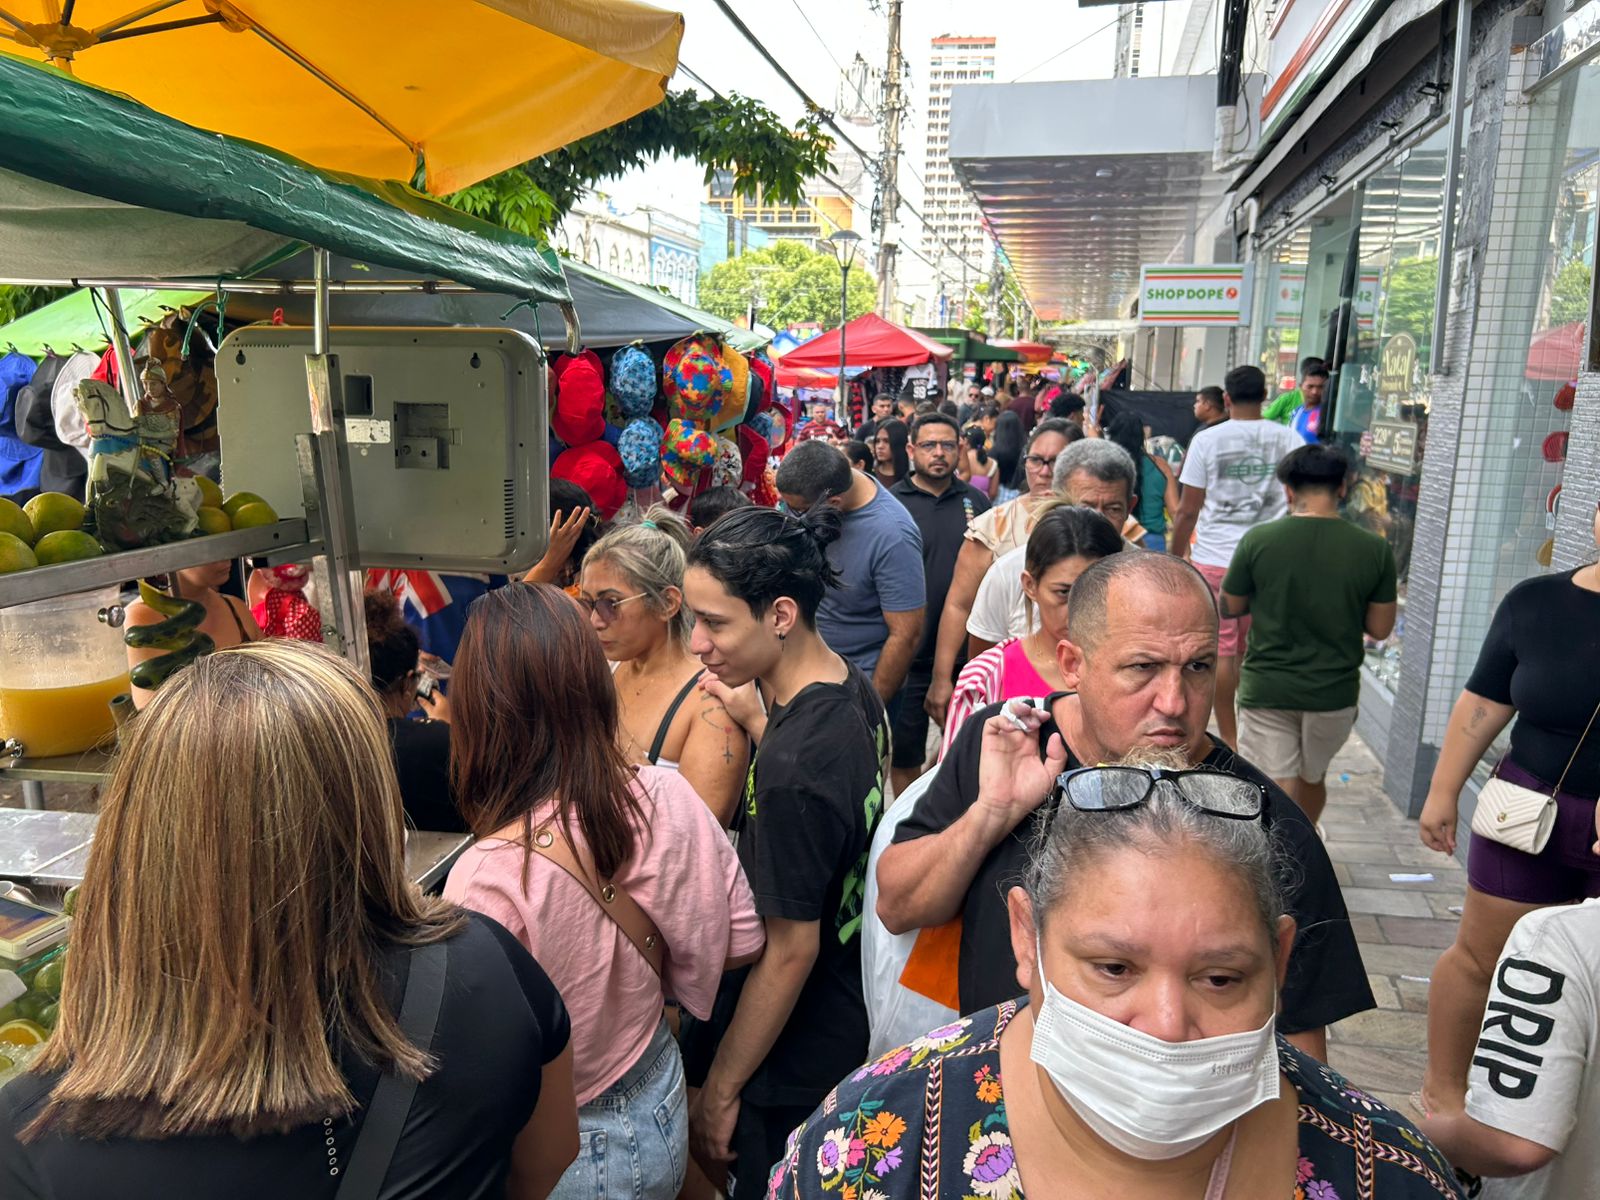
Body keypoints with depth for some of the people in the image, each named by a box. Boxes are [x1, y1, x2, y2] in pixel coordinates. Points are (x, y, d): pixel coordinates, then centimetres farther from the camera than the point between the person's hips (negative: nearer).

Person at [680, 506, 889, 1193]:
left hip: (792, 1071, -8)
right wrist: (756, 717, 2)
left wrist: (719, 1090, -13)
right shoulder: (856, 691, -6)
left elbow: (790, 949, -25)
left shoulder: (792, 765, -33)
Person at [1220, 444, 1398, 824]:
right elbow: (1380, 628, -1)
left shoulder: (1257, 540, -12)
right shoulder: (1374, 550, -8)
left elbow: (1229, 607, 0)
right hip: (1334, 691, 3)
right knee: (1312, 777, 26)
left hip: (1267, 689, -3)